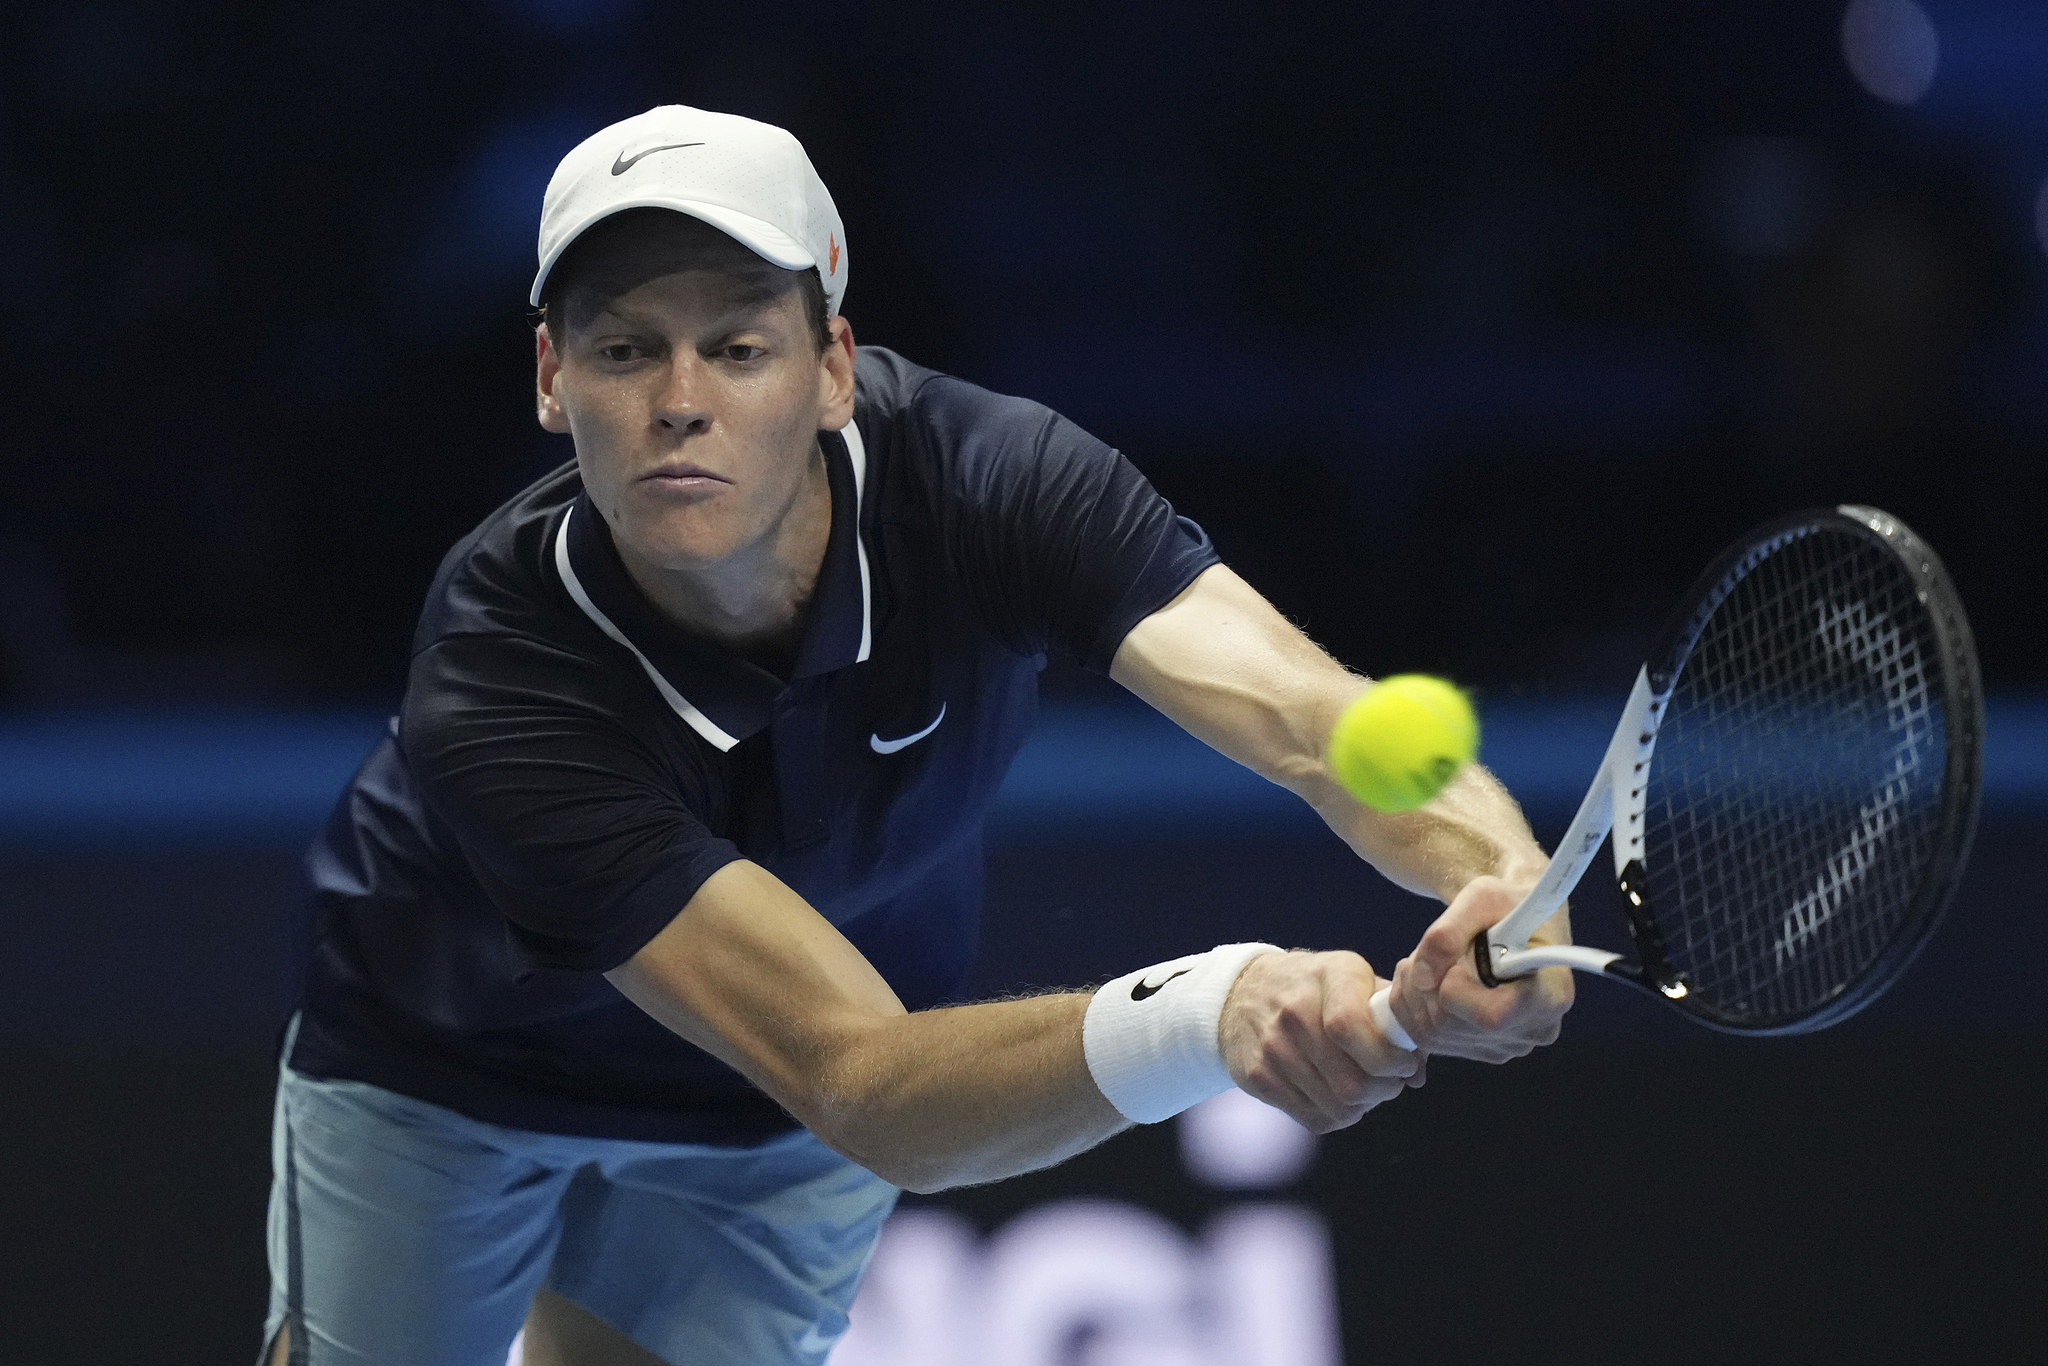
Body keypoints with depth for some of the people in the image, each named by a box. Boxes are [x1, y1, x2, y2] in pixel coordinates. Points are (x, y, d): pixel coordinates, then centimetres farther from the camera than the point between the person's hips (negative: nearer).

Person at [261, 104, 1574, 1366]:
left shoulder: (983, 479, -34)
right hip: (445, 1062, -2)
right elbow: (861, 1089, -48)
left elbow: (1308, 714, -47)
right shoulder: (495, 694, -42)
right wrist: (1208, 1012, -67)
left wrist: (1507, 875, -71)